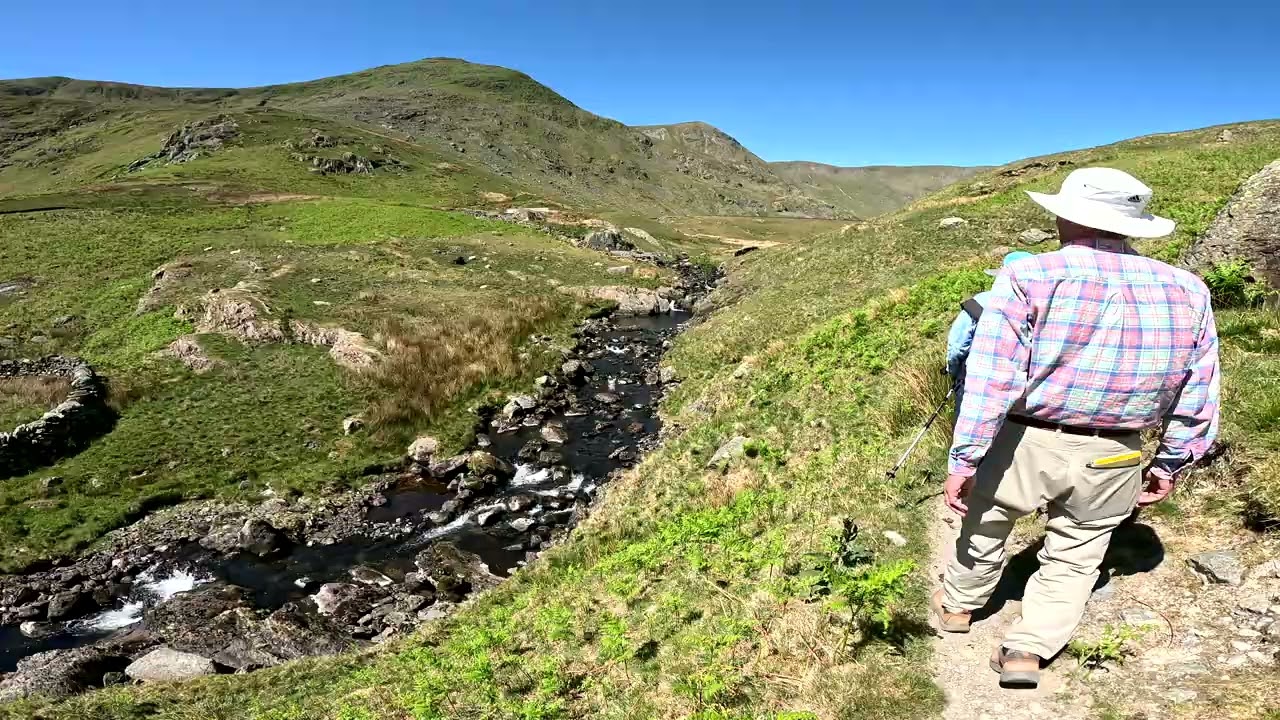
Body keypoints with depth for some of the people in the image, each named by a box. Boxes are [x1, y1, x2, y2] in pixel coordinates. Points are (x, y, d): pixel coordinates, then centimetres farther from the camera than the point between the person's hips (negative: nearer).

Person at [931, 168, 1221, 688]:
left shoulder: (1029, 277, -16)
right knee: (1076, 553, 21)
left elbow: (991, 381, -20)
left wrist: (963, 460, -14)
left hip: (1025, 444, -3)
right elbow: (1198, 400, 6)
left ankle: (959, 605, 41)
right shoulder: (1187, 292, 1)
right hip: (1112, 460, 3)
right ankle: (1030, 647, 18)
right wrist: (1170, 465, 17)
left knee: (985, 523, 21)